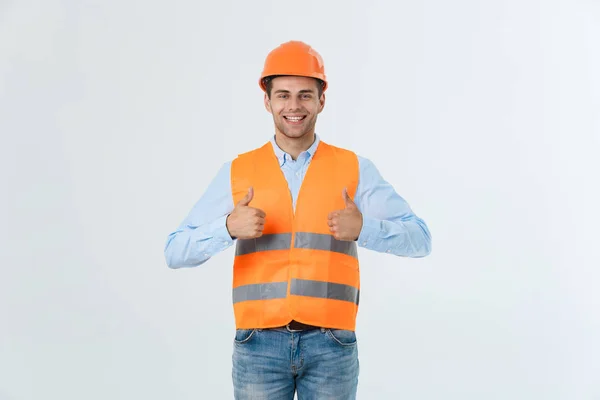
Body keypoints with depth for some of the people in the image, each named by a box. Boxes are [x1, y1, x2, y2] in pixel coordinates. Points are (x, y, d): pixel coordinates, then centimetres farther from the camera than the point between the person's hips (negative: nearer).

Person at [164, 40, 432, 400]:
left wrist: (364, 228, -20)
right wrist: (228, 228, -19)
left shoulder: (355, 169, 3)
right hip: (259, 345, 1)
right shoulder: (237, 172, 4)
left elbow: (419, 239, -1)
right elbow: (176, 252, 1)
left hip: (330, 345, 0)